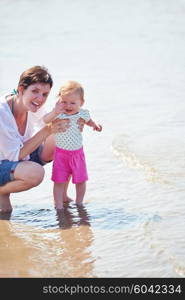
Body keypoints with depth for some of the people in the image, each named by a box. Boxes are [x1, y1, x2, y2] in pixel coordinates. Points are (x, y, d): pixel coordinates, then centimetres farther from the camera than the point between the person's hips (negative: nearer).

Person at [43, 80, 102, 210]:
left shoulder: (83, 114, -7)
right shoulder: (58, 113, -18)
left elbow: (88, 120, 18)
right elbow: (46, 120, -38)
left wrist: (95, 124, -1)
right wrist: (55, 112, -55)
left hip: (77, 153, 3)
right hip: (60, 153, -3)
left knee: (81, 180, 11)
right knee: (59, 181, -1)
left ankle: (79, 202, 29)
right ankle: (59, 205, 8)